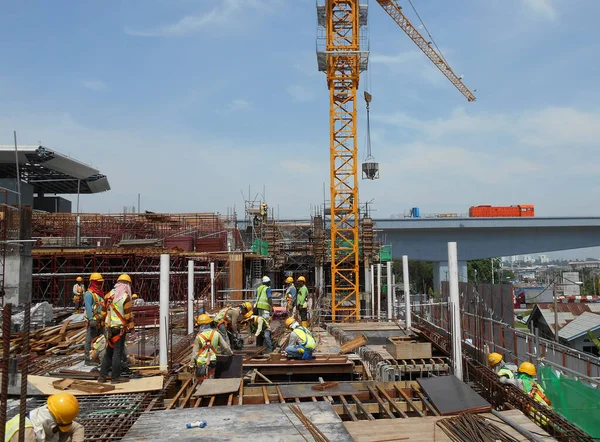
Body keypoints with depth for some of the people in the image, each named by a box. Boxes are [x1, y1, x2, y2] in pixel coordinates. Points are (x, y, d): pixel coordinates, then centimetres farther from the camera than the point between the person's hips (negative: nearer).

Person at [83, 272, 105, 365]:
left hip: (100, 322, 9)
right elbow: (88, 307, -21)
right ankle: (88, 360, 3)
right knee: (90, 341, -3)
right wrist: (91, 319, -29)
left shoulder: (100, 293, 18)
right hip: (93, 322, -9)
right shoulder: (89, 294, -10)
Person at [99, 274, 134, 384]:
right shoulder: (125, 297, -13)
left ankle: (102, 376, 20)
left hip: (109, 327, 7)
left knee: (109, 351, 16)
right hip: (120, 328, -6)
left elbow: (105, 310, 14)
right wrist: (131, 326, -4)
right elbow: (128, 314, -13)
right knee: (118, 352, 1)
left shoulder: (110, 294, 7)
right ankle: (115, 377, 6)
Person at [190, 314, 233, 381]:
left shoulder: (199, 336, -11)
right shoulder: (216, 334, -3)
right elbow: (225, 346, 4)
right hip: (212, 362, 2)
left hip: (201, 363, -2)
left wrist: (192, 364, 5)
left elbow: (195, 352, -7)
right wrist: (230, 353, 24)